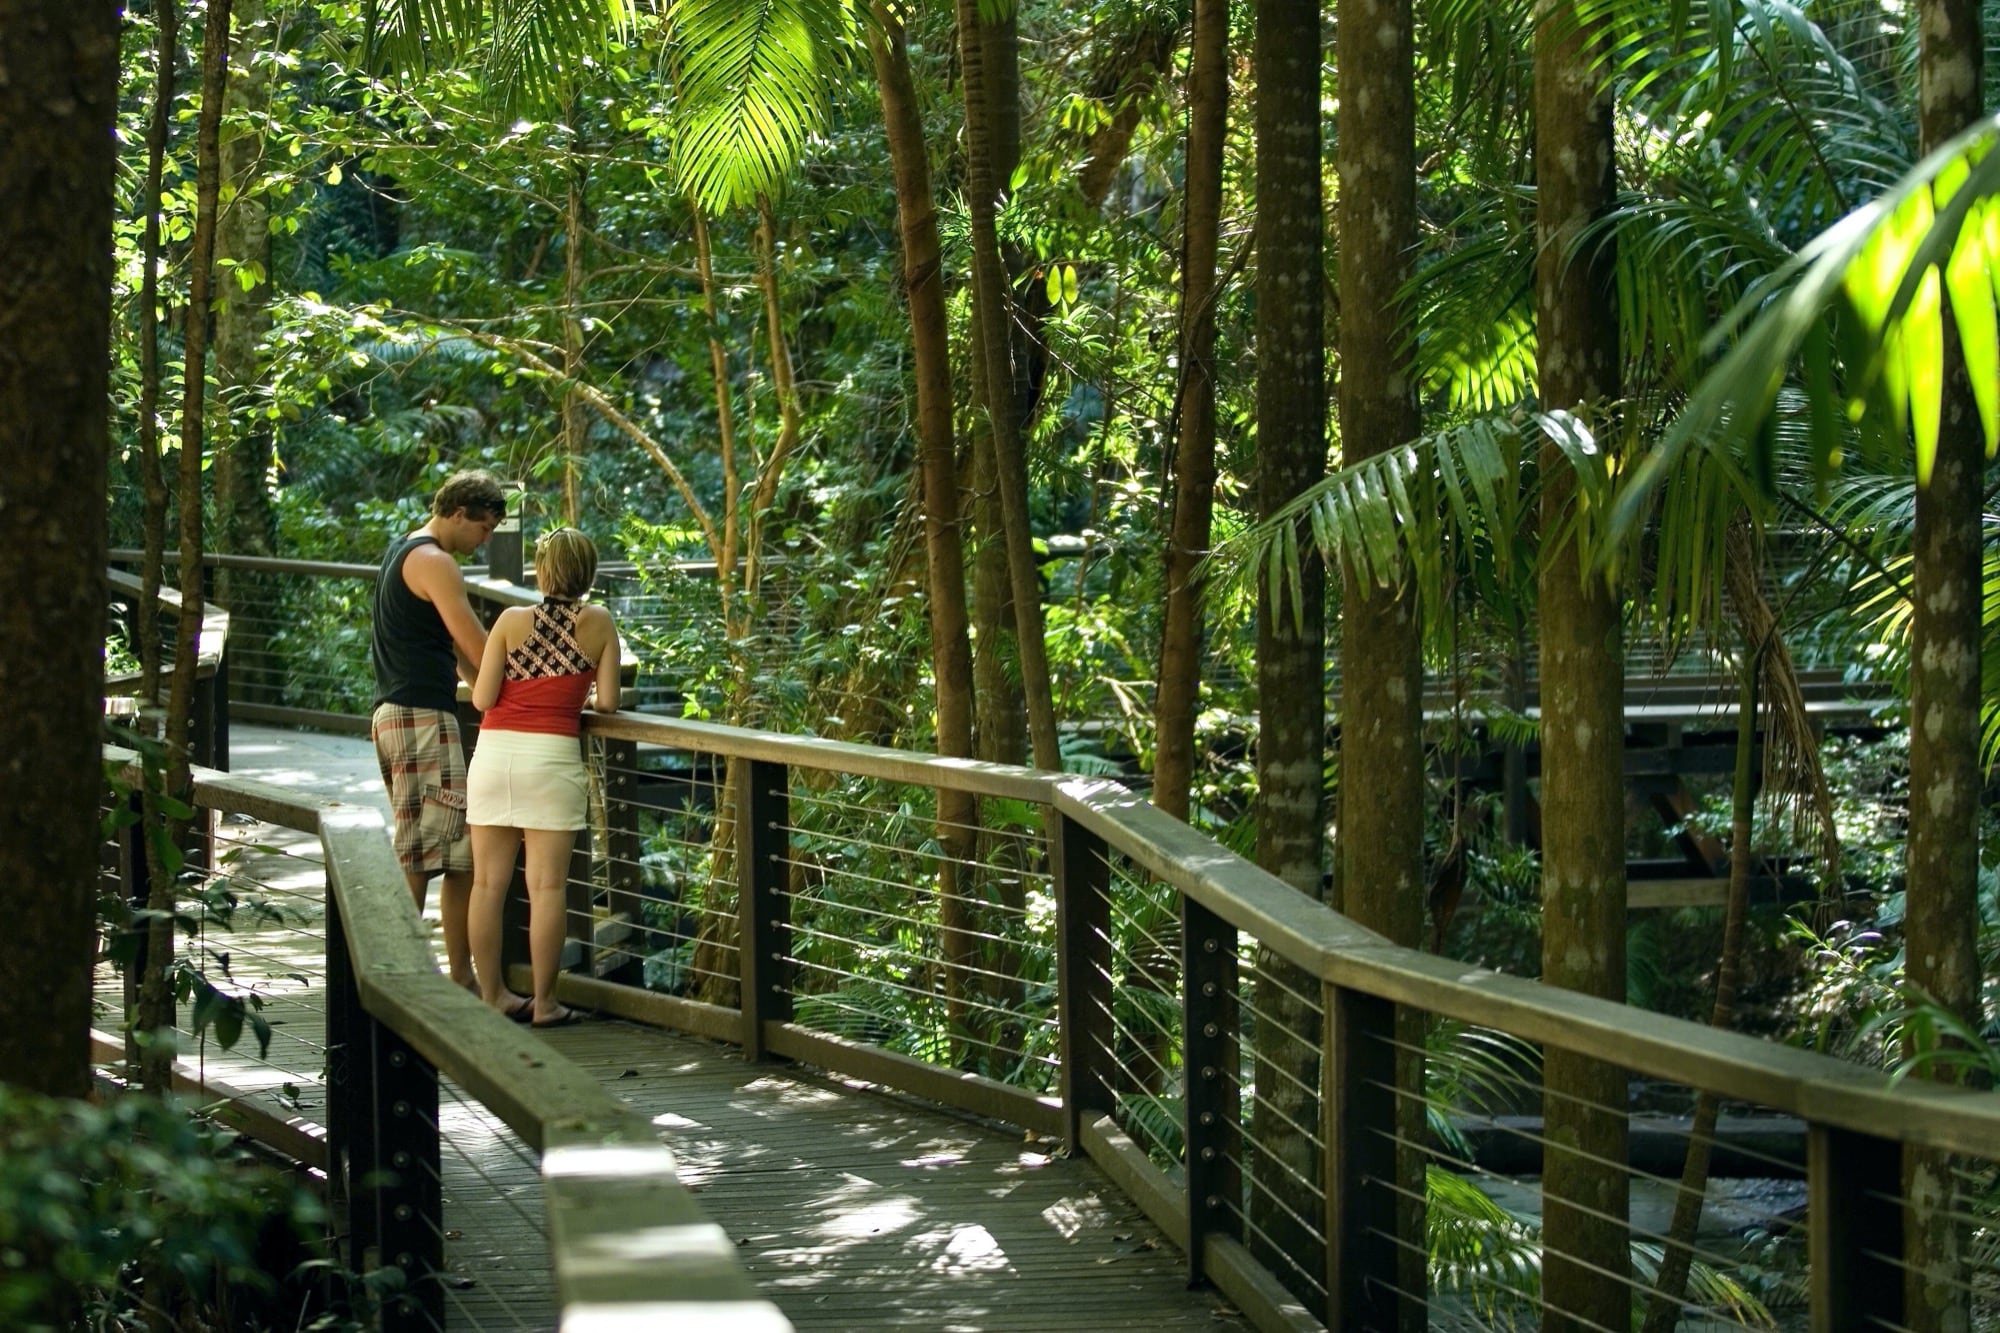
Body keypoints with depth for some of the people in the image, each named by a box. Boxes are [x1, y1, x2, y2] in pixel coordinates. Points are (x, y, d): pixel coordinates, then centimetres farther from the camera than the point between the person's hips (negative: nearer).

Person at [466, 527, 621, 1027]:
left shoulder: (512, 621, 3)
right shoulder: (598, 624, 2)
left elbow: (482, 698, 0)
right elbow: (607, 702, 0)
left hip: (494, 752, 2)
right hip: (551, 757, -2)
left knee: (488, 882, 8)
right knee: (546, 886, 0)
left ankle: (493, 995, 12)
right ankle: (543, 1002, 2)